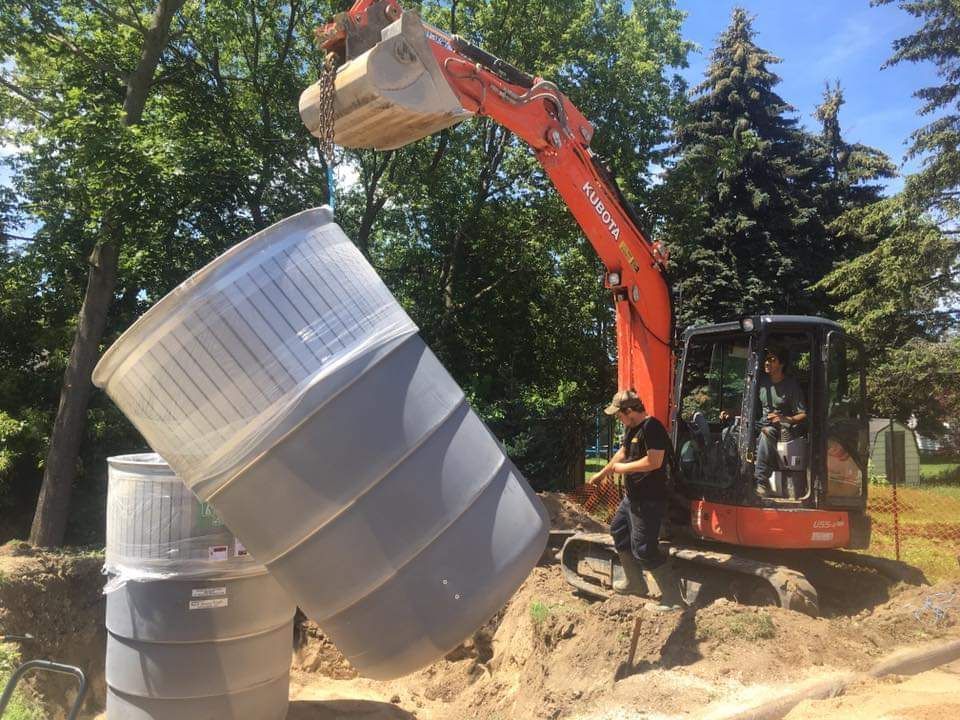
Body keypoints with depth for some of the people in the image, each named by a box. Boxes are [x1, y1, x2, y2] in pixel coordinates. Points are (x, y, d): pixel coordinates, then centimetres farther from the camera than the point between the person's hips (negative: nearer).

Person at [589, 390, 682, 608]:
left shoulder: (652, 427, -21)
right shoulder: (632, 428, 10)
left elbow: (654, 461, -29)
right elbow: (622, 453, 24)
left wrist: (623, 468, -17)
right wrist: (602, 473, 33)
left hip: (649, 501, -11)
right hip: (633, 496, 11)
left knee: (643, 549, -7)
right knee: (618, 530, 24)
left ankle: (672, 596, 4)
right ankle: (634, 582, 37)